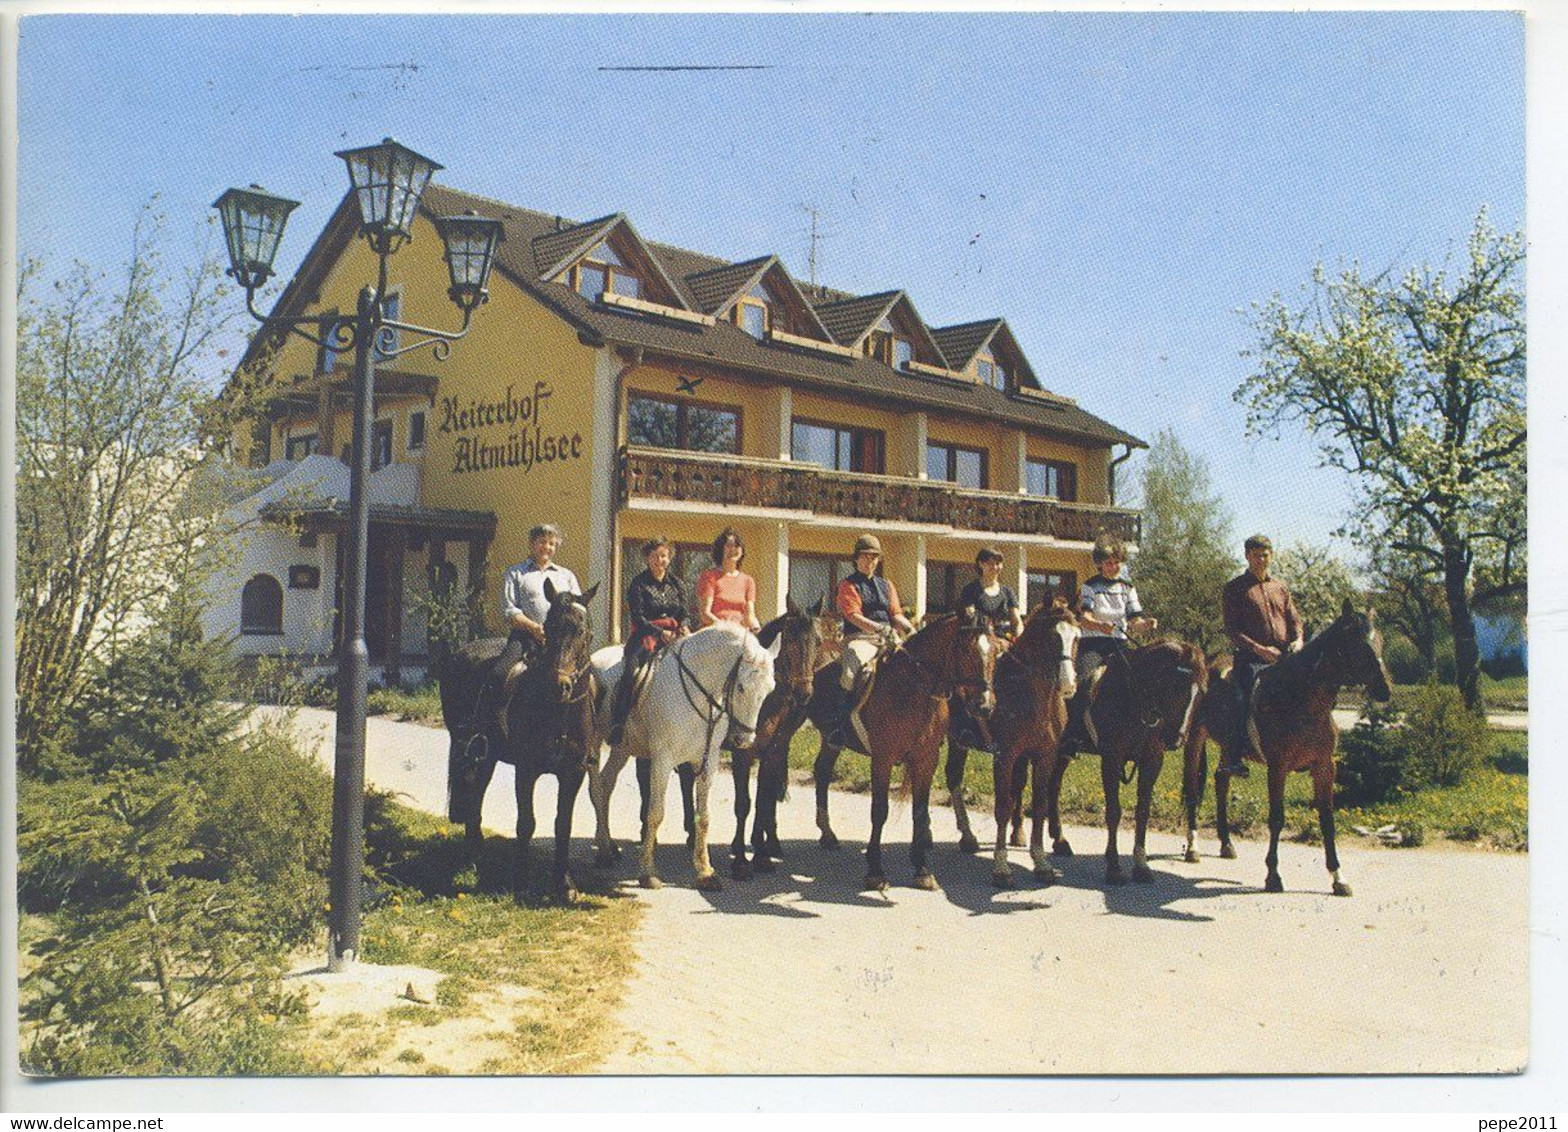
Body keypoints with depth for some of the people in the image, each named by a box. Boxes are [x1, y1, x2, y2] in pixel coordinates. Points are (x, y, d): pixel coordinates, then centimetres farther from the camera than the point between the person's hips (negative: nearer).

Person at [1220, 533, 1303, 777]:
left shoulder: (1280, 587, 20)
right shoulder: (1236, 588, 4)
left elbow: (1294, 619, 21)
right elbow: (1231, 629, -4)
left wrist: (1297, 639, -2)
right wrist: (1260, 649, -15)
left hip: (1285, 656, 5)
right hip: (1252, 658, -5)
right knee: (1249, 696, -26)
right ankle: (1234, 756, -22)